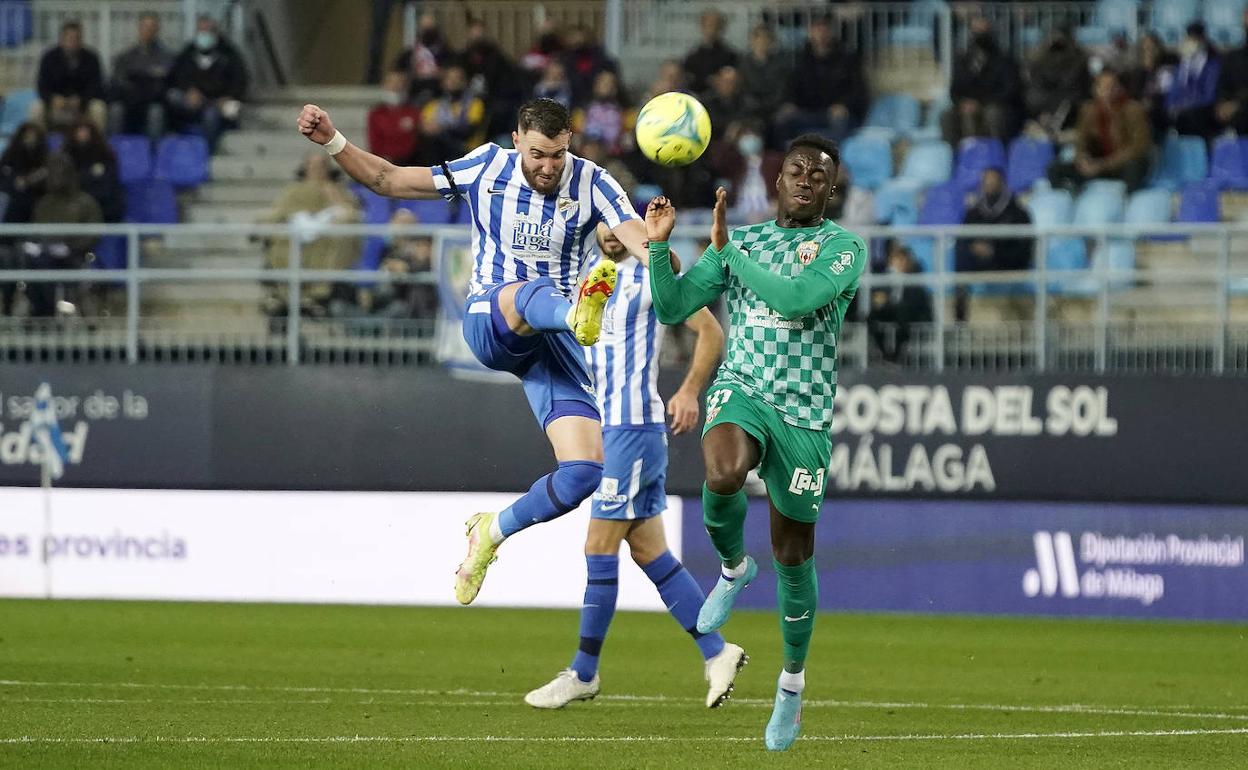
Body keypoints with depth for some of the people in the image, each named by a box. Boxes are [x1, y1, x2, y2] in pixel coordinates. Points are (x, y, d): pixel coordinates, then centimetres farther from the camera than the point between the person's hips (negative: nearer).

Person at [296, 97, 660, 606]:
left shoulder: (591, 183, -2)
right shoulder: (486, 169, 1)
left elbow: (640, 243, -19)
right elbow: (387, 180, 9)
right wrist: (332, 142, -4)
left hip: (554, 338, 2)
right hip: (489, 323, -2)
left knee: (585, 472, -13)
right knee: (532, 292, -41)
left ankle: (492, 532, 13)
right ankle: (579, 315, -80)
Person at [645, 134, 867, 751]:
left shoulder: (844, 248, -3)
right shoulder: (740, 240, 10)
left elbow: (797, 297, -21)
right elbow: (673, 309, 9)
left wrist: (729, 253, -13)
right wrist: (658, 247, -7)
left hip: (805, 414, -1)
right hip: (740, 393, 1)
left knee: (793, 555, 5)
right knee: (723, 475, -35)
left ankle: (793, 678, 26)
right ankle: (733, 567, -3)